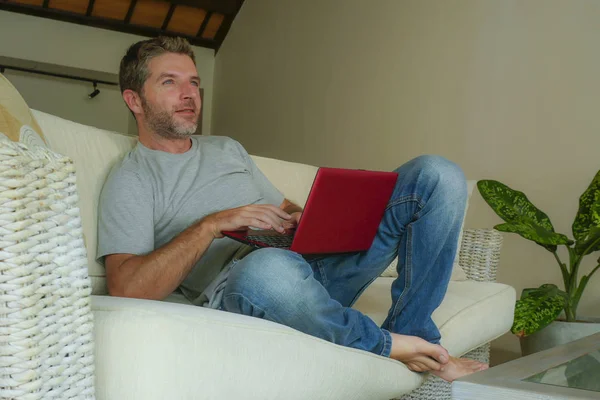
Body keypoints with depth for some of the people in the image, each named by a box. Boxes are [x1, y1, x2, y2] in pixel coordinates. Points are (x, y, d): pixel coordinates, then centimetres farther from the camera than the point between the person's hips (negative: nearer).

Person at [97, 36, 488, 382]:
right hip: (238, 288, -6)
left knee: (437, 174, -4)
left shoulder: (228, 148, 26)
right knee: (268, 267, -46)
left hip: (318, 261, 7)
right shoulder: (131, 178, 4)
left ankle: (413, 334, -11)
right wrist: (213, 224, -18)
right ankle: (390, 346, -16)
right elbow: (126, 288, -12)